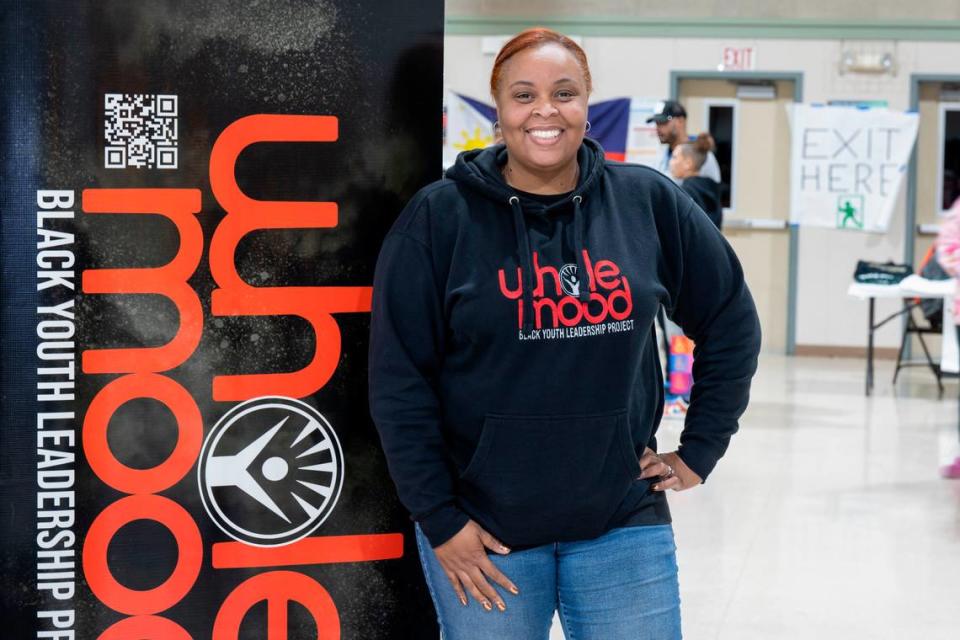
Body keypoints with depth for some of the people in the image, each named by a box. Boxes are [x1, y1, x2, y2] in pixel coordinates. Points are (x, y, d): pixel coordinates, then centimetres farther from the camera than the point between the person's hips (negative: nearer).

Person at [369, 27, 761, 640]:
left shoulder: (650, 203, -1)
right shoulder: (440, 217, -7)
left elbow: (731, 323, 11)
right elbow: (400, 382, -6)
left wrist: (700, 450, 8)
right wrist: (439, 520, -7)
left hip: (624, 524, 2)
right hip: (482, 530, -1)